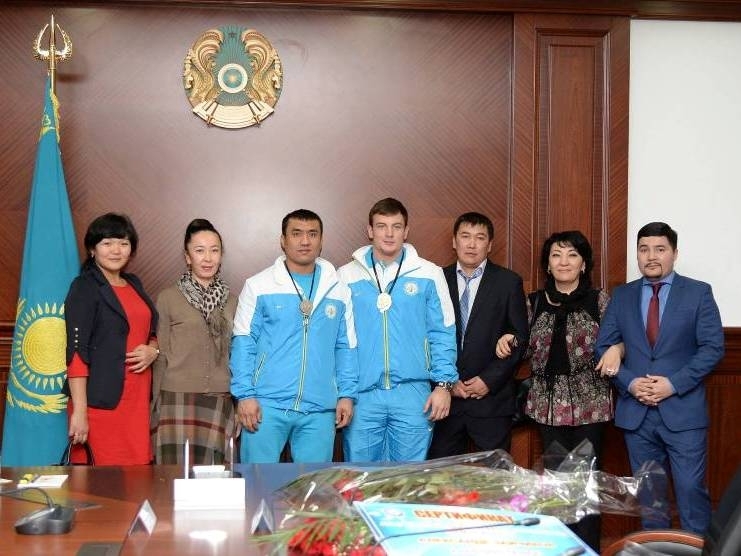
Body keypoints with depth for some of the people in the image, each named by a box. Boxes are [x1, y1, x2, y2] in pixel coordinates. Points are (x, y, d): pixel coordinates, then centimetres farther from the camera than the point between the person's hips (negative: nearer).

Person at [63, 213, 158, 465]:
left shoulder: (133, 284, 15)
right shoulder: (84, 288, -5)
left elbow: (151, 331, 26)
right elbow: (76, 352, -12)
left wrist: (153, 349, 2)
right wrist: (79, 412, -18)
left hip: (138, 398, 6)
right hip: (101, 403, -6)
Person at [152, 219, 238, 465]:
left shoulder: (230, 301, 10)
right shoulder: (168, 298, 0)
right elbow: (161, 356, 3)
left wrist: (240, 405, 14)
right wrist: (156, 407, 3)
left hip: (220, 402, 3)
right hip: (178, 400, -3)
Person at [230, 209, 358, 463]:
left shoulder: (338, 290, 10)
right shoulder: (258, 286, 2)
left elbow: (346, 348, 13)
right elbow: (243, 344, 0)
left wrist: (347, 395, 4)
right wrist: (245, 394, -7)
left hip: (319, 409, 3)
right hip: (266, 405, -2)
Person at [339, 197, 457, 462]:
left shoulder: (429, 275, 2)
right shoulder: (346, 277, 3)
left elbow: (442, 335, 5)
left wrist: (444, 384, -2)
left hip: (413, 393, 0)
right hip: (362, 394, 0)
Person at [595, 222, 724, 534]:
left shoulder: (698, 293, 0)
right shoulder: (621, 296, 8)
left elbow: (712, 347, -5)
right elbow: (604, 347, 7)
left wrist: (674, 384, -15)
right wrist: (630, 382, -10)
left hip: (683, 411, -3)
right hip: (636, 411, 3)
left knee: (690, 489, -5)